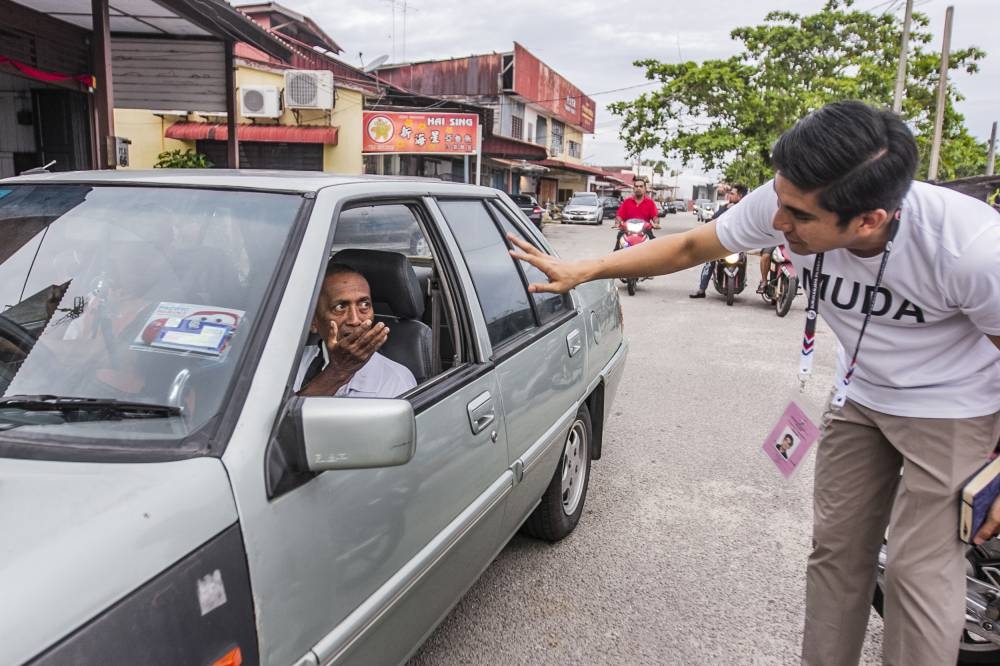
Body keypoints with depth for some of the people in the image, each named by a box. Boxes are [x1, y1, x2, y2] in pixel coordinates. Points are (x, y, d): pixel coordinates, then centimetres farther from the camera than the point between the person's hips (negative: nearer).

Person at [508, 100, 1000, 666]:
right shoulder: (785, 201, -24)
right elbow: (691, 247, -8)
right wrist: (585, 270, -9)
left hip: (950, 411, -4)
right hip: (861, 396, 4)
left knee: (920, 572, -5)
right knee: (836, 549, 10)